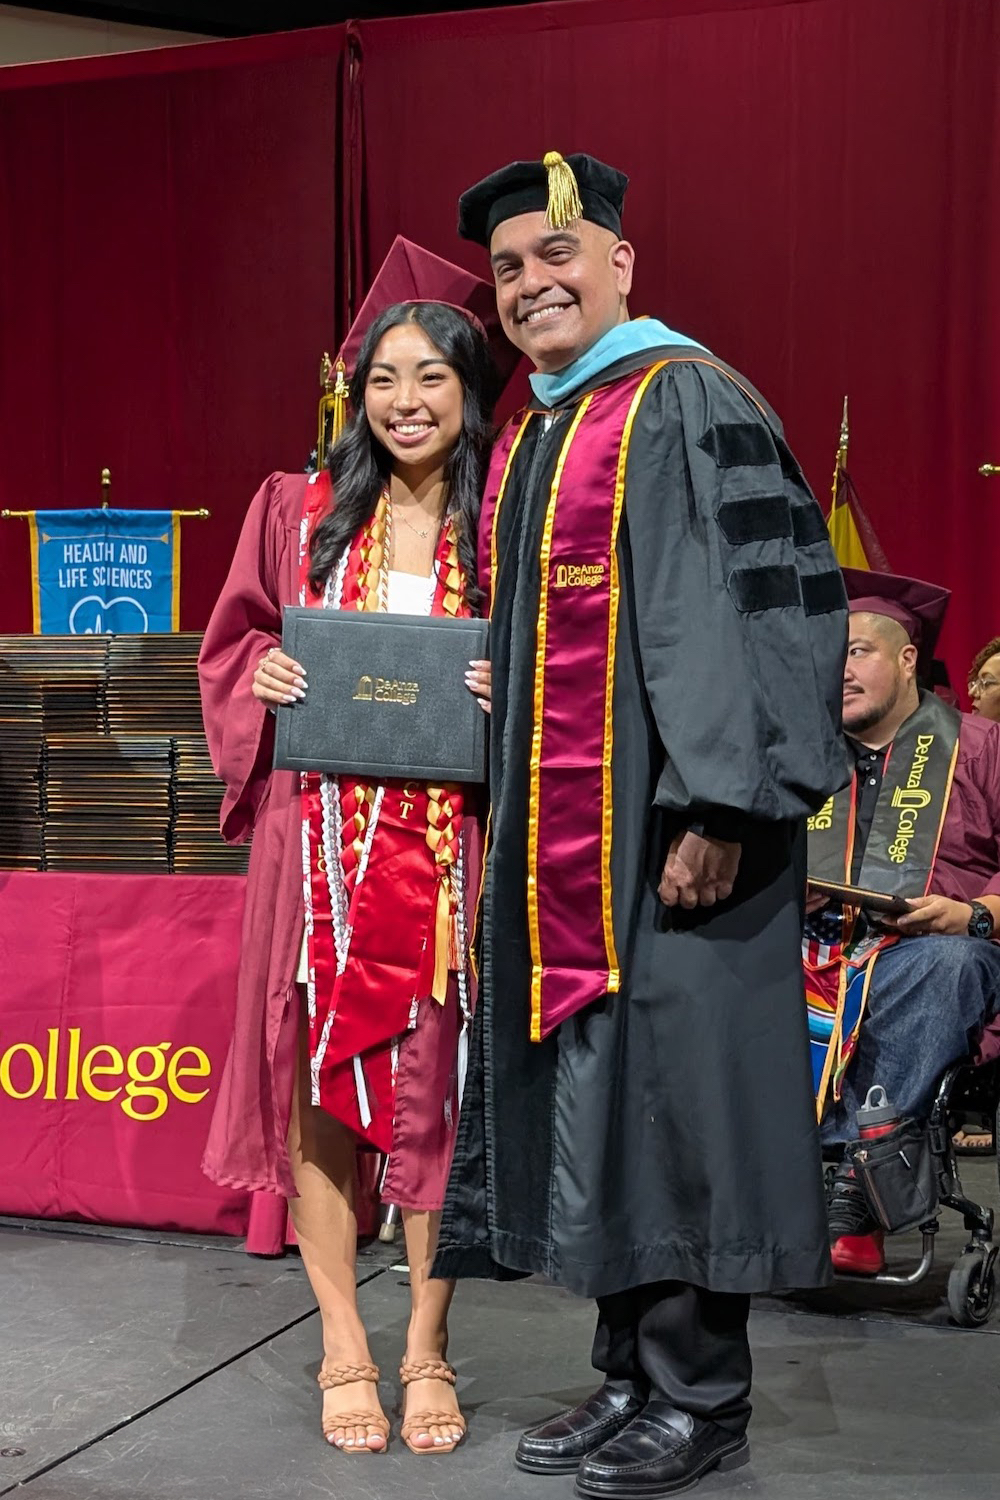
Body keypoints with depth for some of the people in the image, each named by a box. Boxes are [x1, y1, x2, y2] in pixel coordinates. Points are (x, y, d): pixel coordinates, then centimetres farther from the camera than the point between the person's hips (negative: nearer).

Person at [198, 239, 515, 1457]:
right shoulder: (303, 510, 9)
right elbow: (231, 644, 14)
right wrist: (264, 674, -7)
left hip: (448, 843, -1)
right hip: (320, 836, 1)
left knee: (437, 1089, 2)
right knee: (318, 1081, 2)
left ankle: (427, 1346, 18)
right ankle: (343, 1347, 16)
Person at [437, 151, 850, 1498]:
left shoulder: (688, 404, -7)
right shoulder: (526, 440, 18)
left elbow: (748, 605, -16)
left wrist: (713, 807, -21)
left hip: (664, 824, -8)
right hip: (555, 831, 9)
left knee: (668, 1083, -4)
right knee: (585, 1086, 10)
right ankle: (632, 1375, 22)